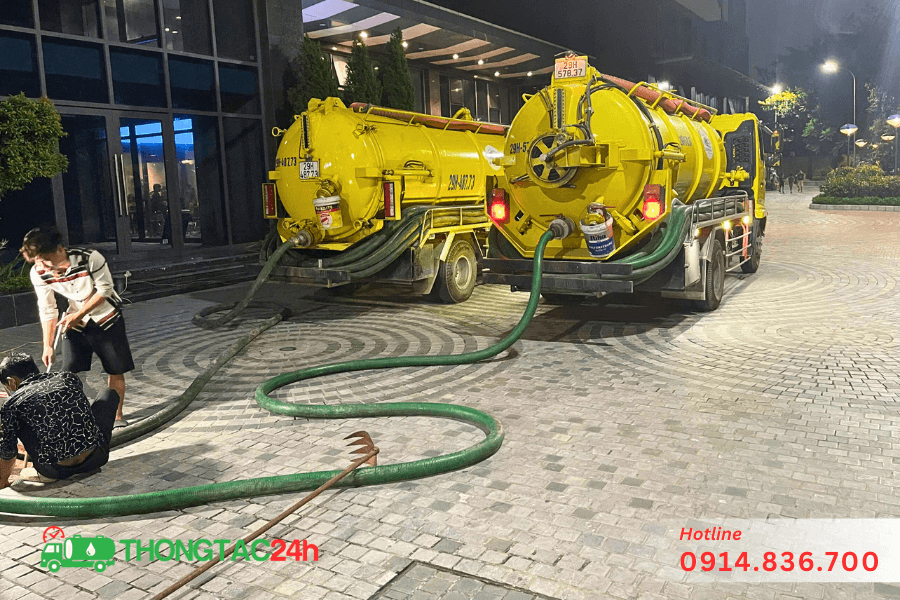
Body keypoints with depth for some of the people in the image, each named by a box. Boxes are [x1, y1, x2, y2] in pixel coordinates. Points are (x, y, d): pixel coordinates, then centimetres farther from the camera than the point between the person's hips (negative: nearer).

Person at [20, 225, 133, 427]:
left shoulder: (90, 258, -28)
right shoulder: (38, 273, -16)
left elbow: (105, 290, -16)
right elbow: (47, 311, -6)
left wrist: (78, 314, -21)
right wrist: (48, 345, -10)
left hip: (106, 318, -2)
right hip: (74, 322, 2)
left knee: (116, 370, 3)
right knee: (68, 371, -8)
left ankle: (117, 414, 21)